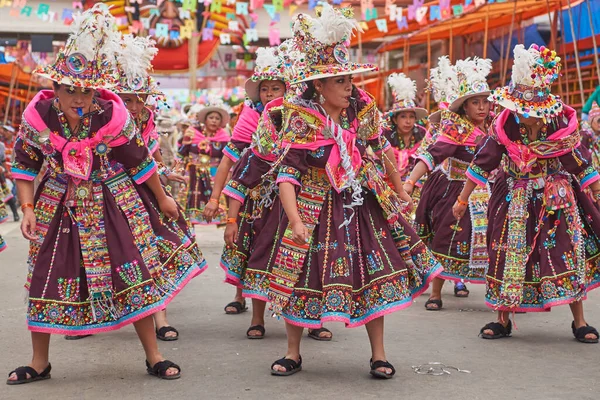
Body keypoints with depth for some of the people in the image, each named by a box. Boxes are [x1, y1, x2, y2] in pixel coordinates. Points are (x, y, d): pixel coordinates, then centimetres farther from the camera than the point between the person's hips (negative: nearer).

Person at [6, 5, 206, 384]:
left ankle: (154, 356, 11)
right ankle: (40, 363, 22)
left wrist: (163, 199, 5)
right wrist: (28, 208, -9)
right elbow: (25, 163, -1)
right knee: (46, 277, 5)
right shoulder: (39, 115, -17)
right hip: (59, 204, 2)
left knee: (136, 273, -3)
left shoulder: (113, 116, -21)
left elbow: (140, 161, -6)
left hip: (113, 202, -1)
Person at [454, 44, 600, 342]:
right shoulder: (504, 127, -13)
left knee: (568, 253, -1)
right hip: (515, 199, 1)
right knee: (508, 253, 3)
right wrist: (462, 200, -1)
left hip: (556, 198, -1)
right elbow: (482, 163, -5)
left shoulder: (562, 125, -14)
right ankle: (503, 321, 16)